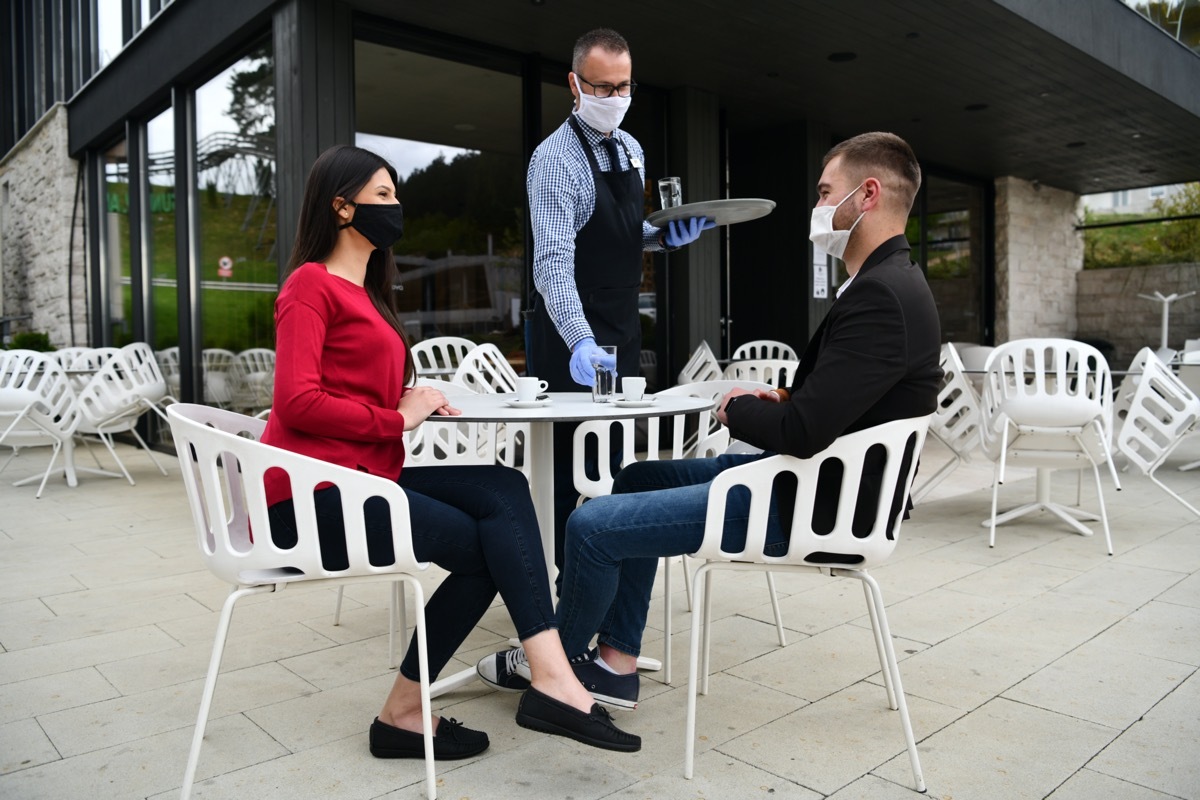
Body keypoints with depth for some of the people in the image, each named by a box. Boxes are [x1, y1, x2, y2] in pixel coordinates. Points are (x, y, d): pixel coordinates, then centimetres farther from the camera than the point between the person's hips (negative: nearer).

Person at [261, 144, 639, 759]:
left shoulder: (362, 292, 25)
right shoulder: (311, 284, -3)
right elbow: (298, 401, -16)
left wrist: (413, 401, -2)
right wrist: (398, 418, -10)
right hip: (312, 494, -7)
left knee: (503, 490, -14)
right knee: (484, 547, -14)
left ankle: (548, 676, -23)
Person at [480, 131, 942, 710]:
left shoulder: (882, 296, -23)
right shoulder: (884, 283, 11)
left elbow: (801, 432, -29)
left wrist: (737, 408, -9)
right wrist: (779, 400, 0)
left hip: (805, 506, -11)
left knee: (592, 524, -10)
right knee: (636, 479, 19)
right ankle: (615, 665, 21)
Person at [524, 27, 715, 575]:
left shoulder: (631, 150, 10)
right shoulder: (556, 159, -14)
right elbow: (553, 261, -26)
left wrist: (668, 236, 1)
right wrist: (581, 342, -39)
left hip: (622, 328, 8)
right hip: (574, 335, -7)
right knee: (570, 463, 0)